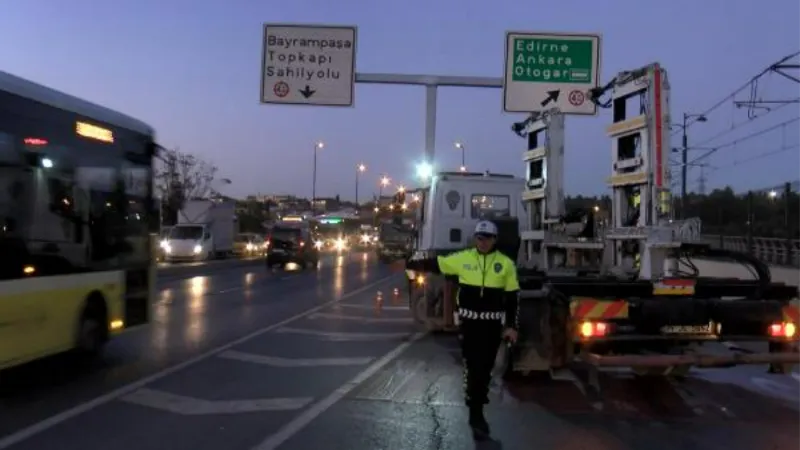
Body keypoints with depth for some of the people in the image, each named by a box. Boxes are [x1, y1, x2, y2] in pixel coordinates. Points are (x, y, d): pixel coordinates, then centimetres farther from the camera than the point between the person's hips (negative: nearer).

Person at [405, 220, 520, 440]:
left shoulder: (506, 264, 0)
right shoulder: (463, 258, -1)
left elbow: (513, 297, 3)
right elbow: (435, 264, 6)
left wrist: (512, 326, 0)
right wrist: (408, 264, 2)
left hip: (493, 324, 1)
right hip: (469, 321, -1)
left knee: (485, 369, 10)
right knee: (472, 367, -3)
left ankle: (476, 412, 28)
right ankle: (476, 415, 6)